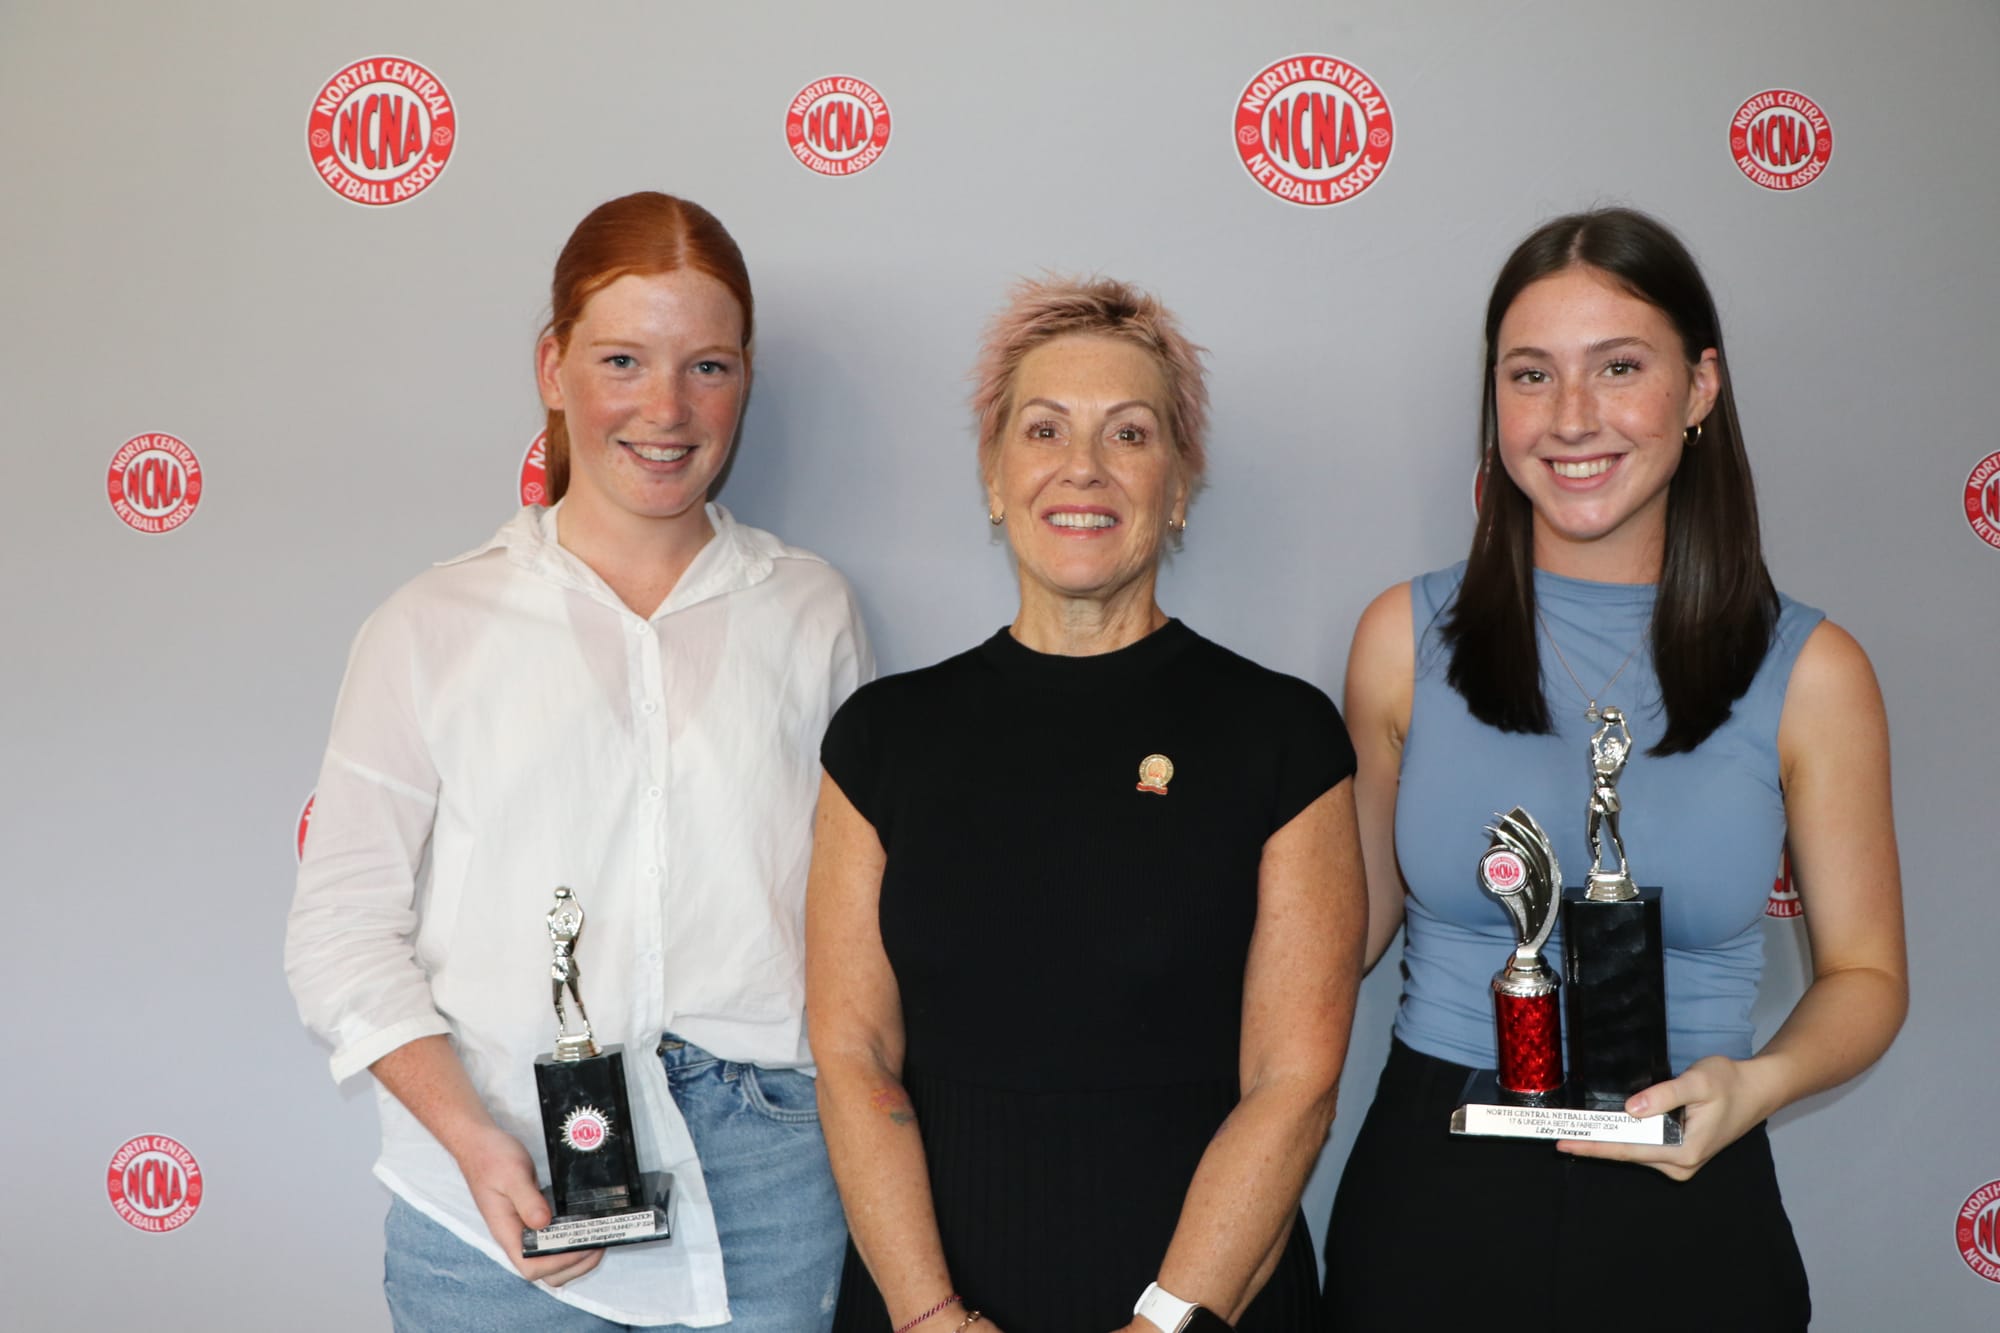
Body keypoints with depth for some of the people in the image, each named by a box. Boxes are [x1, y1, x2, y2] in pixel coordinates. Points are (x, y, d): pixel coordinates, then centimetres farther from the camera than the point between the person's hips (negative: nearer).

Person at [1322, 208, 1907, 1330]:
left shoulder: (1809, 671, -5)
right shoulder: (1407, 637, -3)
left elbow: (1865, 973, 3)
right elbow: (1359, 919, 5)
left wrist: (1756, 1083, -16)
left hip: (1683, 1213, 0)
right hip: (1433, 1191, 1)